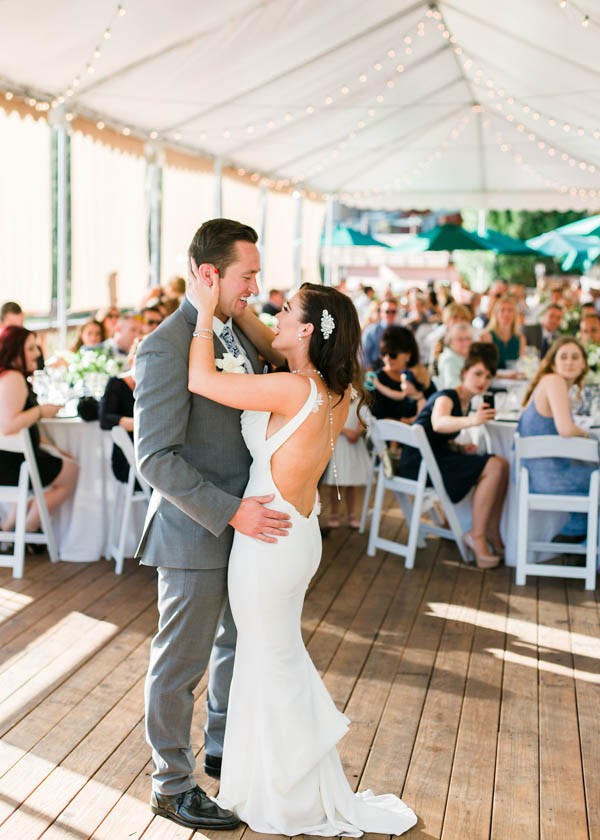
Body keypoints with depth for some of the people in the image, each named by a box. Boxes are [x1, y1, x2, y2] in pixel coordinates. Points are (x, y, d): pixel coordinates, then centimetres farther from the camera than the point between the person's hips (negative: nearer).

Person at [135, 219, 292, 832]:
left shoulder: (238, 334, 5)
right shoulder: (165, 348, -21)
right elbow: (155, 458, -23)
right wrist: (230, 511, -26)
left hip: (243, 524, 9)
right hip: (196, 533, -8)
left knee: (239, 646, 23)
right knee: (181, 663, 7)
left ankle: (223, 750, 43)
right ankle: (171, 785, 25)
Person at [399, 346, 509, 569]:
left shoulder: (466, 402, 15)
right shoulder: (446, 397, -12)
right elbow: (438, 423, -38)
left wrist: (460, 448, 1)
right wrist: (471, 421, -56)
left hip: (438, 458, 9)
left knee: (501, 465, -5)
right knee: (493, 467, -21)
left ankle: (493, 534, -1)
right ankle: (477, 536, -15)